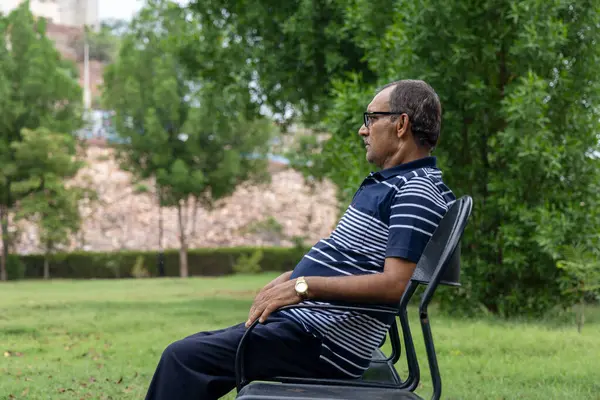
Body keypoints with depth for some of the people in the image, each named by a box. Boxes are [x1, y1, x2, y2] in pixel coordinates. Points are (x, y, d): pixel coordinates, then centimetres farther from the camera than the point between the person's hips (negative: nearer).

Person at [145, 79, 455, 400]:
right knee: (190, 349, 13)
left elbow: (395, 284, -25)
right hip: (301, 321, 11)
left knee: (184, 358, -17)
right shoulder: (389, 184, 19)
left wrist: (305, 286, -22)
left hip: (324, 341, -11)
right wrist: (291, 278, 11)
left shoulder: (418, 193, -14)